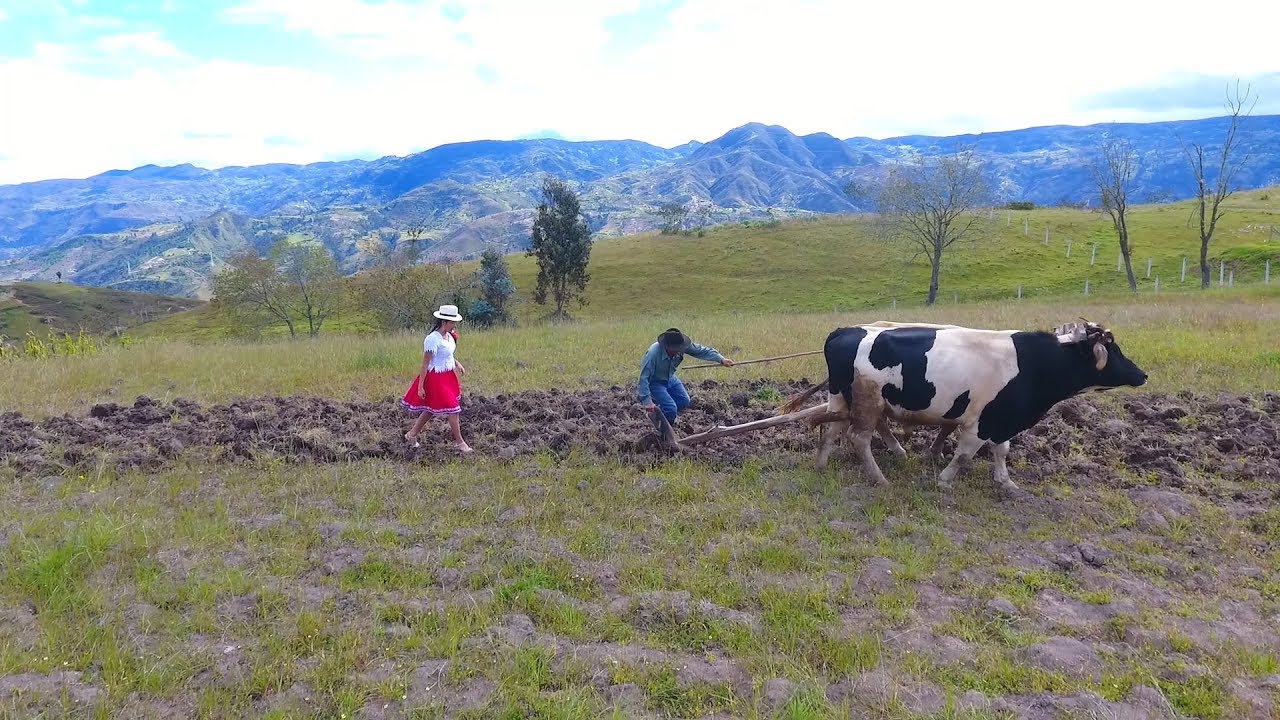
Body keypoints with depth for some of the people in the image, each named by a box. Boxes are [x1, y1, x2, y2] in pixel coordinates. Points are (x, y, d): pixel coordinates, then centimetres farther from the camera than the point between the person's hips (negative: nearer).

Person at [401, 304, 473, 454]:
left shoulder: (449, 336, 3)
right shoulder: (433, 339, -23)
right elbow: (425, 363, -20)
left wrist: (457, 363, 6)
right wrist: (420, 386, -19)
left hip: (448, 376, 9)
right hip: (436, 378, -9)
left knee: (430, 409, 18)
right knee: (452, 409, -3)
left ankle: (412, 434, 32)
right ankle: (459, 442, 10)